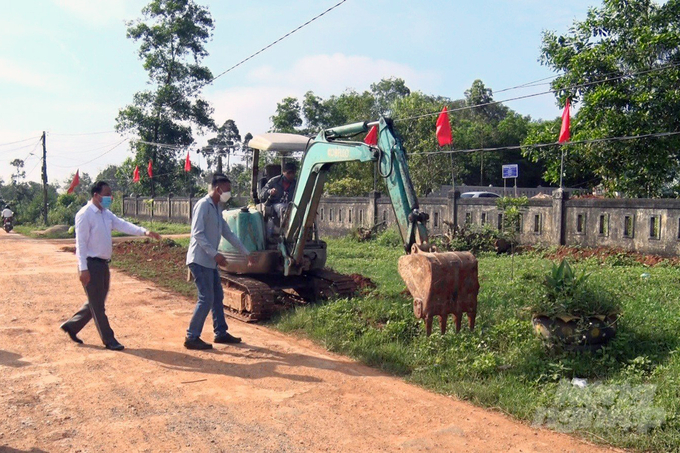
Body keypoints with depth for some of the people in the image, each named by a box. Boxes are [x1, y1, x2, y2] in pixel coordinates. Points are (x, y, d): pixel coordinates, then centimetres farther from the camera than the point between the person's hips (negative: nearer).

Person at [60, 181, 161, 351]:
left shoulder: (106, 214, 11)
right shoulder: (85, 215, -14)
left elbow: (123, 225, 1)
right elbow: (81, 243, -17)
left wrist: (144, 231, -15)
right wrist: (83, 269, -21)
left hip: (103, 264, 9)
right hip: (91, 265, -9)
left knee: (96, 302, 18)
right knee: (97, 305, 2)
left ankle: (71, 325, 35)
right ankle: (109, 340, 10)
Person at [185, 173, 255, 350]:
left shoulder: (217, 208, 15)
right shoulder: (203, 205, -13)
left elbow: (228, 233, 20)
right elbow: (197, 233, -21)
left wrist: (247, 253, 19)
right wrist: (215, 254, -26)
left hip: (210, 261, 9)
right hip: (200, 260, -9)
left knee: (218, 296, 13)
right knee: (206, 299, -9)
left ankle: (221, 332, 23)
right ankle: (192, 338, 0)